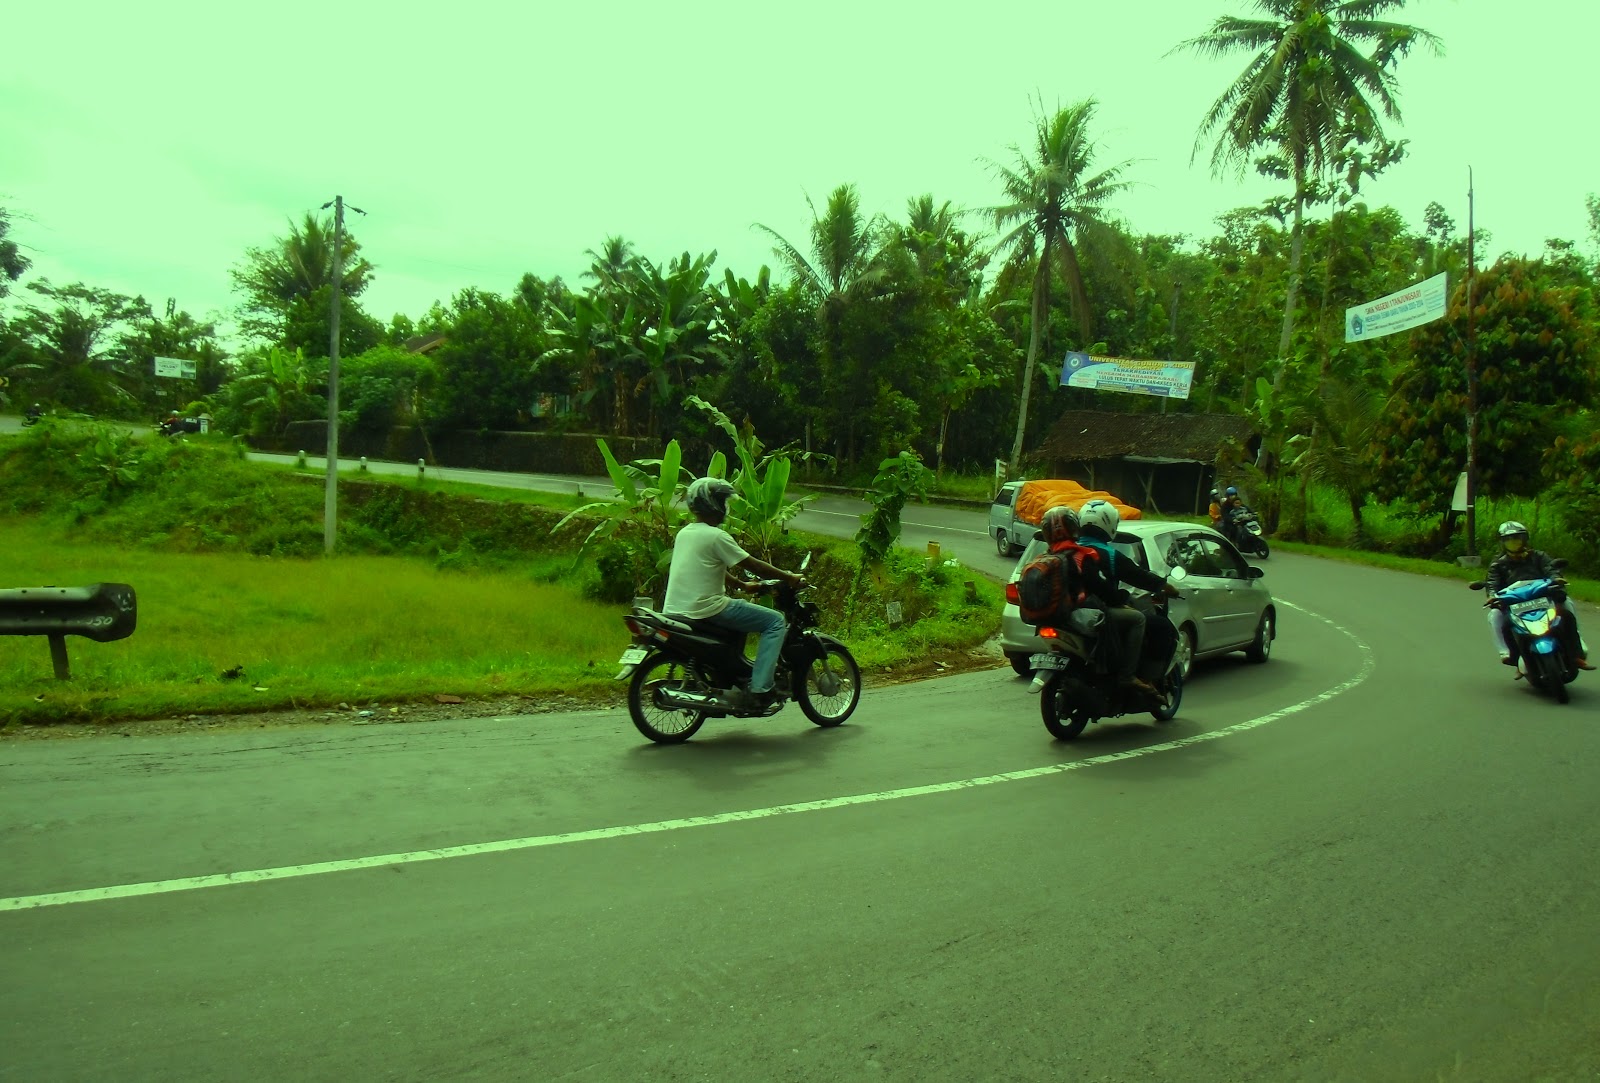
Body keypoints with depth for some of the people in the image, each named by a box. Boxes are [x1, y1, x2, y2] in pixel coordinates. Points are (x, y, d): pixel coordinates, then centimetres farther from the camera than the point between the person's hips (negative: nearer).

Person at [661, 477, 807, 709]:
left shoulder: (685, 533, 15)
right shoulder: (716, 536, -12)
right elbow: (752, 565, -9)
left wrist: (743, 585, 31)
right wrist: (789, 578, 1)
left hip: (675, 609, 10)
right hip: (706, 609, -9)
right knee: (775, 621, -4)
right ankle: (758, 690, -13)